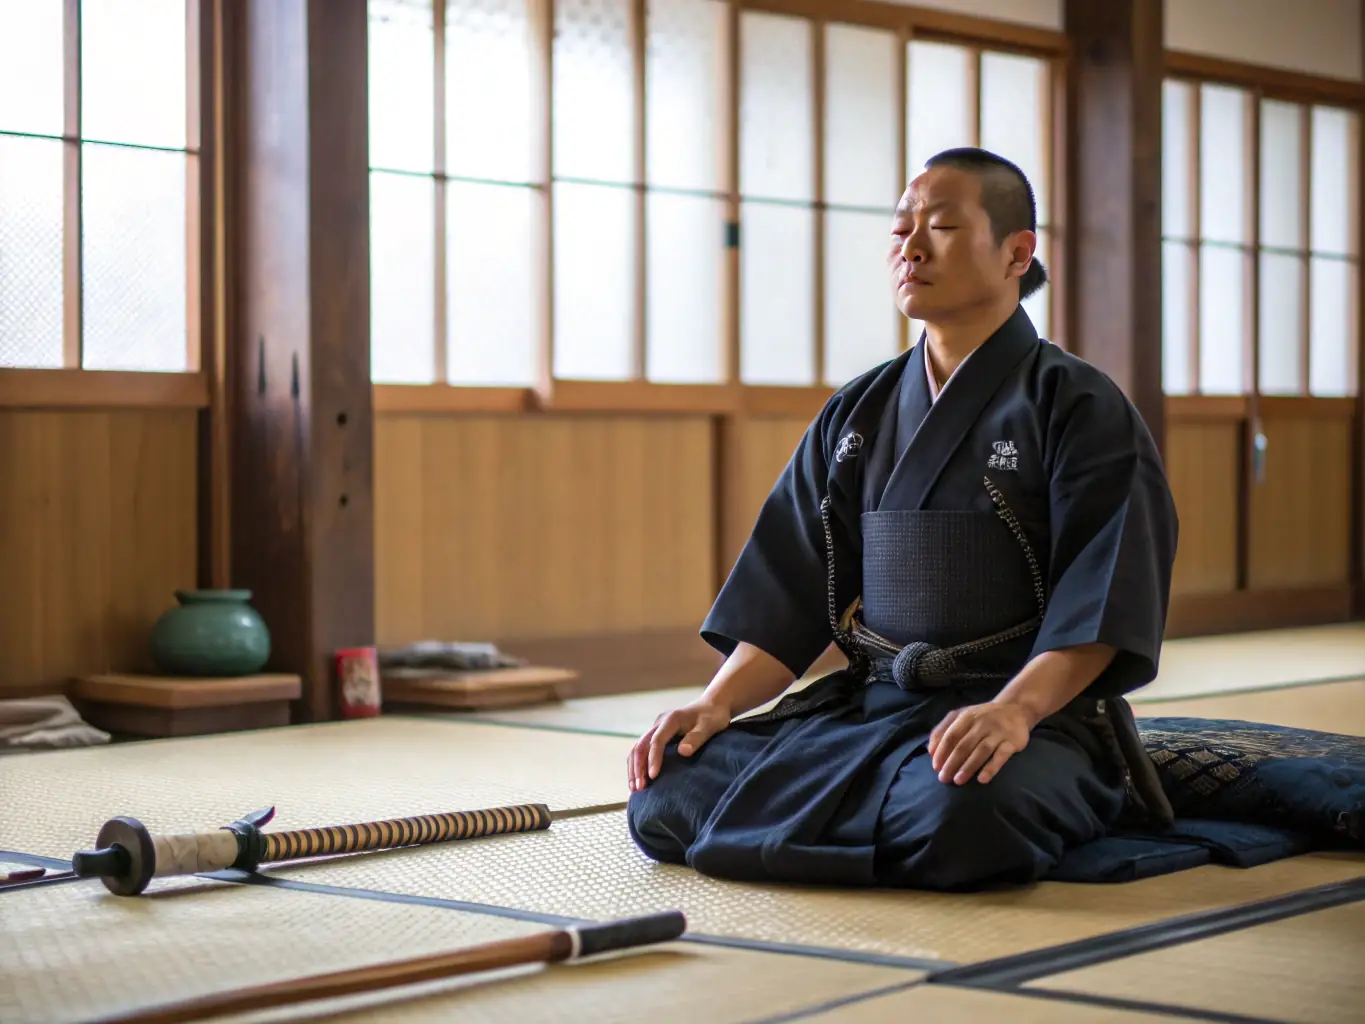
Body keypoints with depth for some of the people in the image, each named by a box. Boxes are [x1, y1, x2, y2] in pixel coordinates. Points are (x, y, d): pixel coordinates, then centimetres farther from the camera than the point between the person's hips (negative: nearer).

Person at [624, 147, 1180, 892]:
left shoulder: (1077, 408, -2)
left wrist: (1014, 710, -28)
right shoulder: (856, 415, 15)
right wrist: (718, 704, -3)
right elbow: (791, 591, 13)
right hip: (870, 704, 5)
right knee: (667, 794, -16)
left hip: (1033, 711, -5)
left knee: (958, 817, -40)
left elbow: (1102, 603, -12)